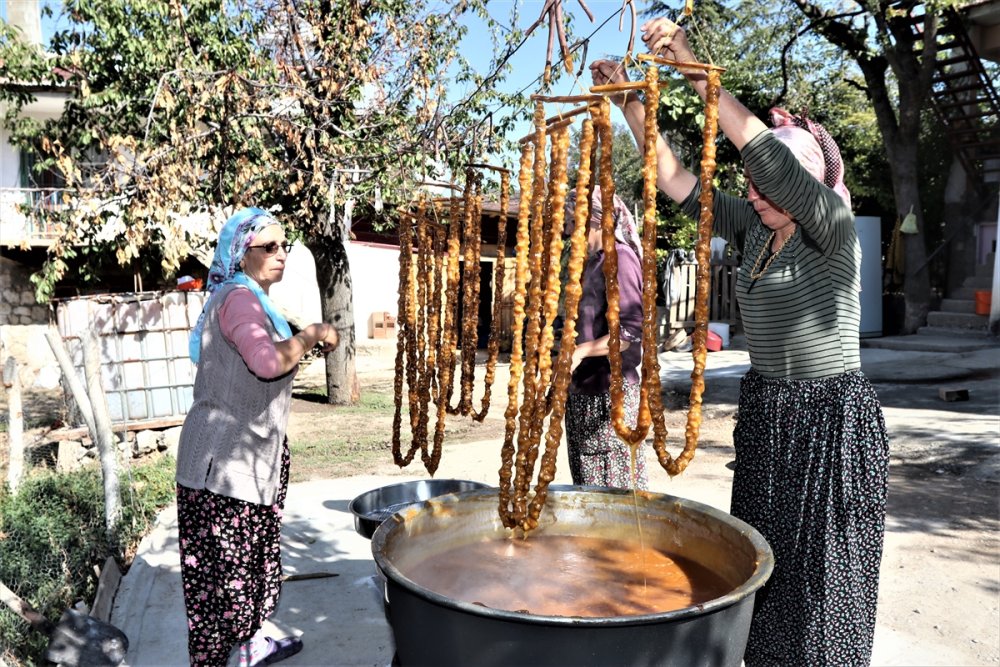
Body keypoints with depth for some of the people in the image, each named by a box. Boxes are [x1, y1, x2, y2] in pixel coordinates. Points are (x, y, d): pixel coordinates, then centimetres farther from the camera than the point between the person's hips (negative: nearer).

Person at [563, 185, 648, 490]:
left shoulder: (619, 258, -12)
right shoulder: (592, 261, 15)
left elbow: (632, 330, -20)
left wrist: (581, 351, -24)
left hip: (610, 389, -9)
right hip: (584, 389, 9)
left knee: (612, 482, -2)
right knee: (587, 480, 15)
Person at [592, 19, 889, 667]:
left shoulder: (832, 230, -15)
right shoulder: (754, 229, 4)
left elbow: (770, 155, -30)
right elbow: (679, 181, 2)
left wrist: (696, 70, -32)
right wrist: (632, 106, -4)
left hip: (831, 418, -6)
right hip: (764, 412, 7)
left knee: (822, 571, 4)